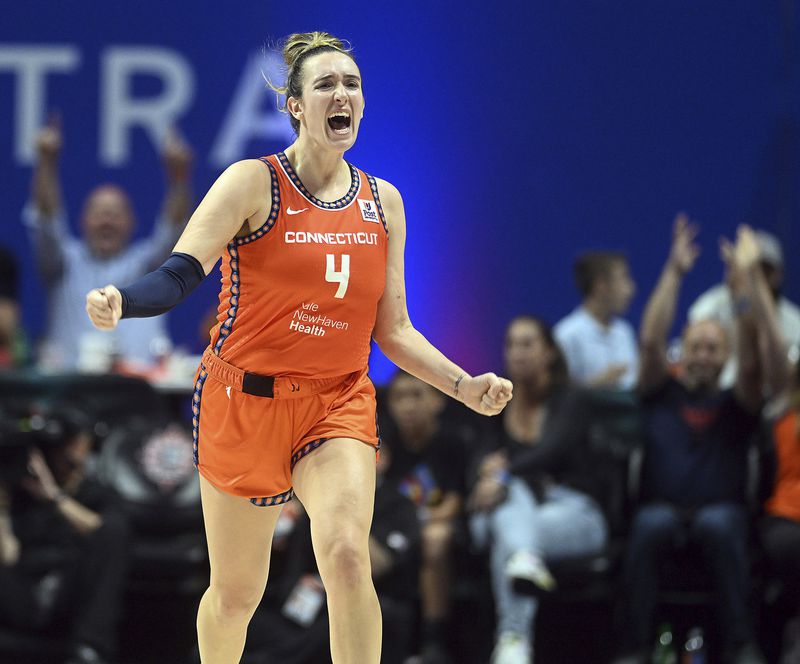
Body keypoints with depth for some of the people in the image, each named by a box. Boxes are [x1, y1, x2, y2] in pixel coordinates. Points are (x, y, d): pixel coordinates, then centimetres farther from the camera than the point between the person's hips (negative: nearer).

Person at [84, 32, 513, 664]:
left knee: (347, 553, -25)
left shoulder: (383, 201, 6)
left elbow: (393, 329, 12)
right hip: (246, 399, -2)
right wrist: (120, 301, -38)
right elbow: (178, 275, -17)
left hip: (340, 400, 2)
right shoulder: (253, 184, -7)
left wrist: (463, 386, -1)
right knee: (236, 594, 8)